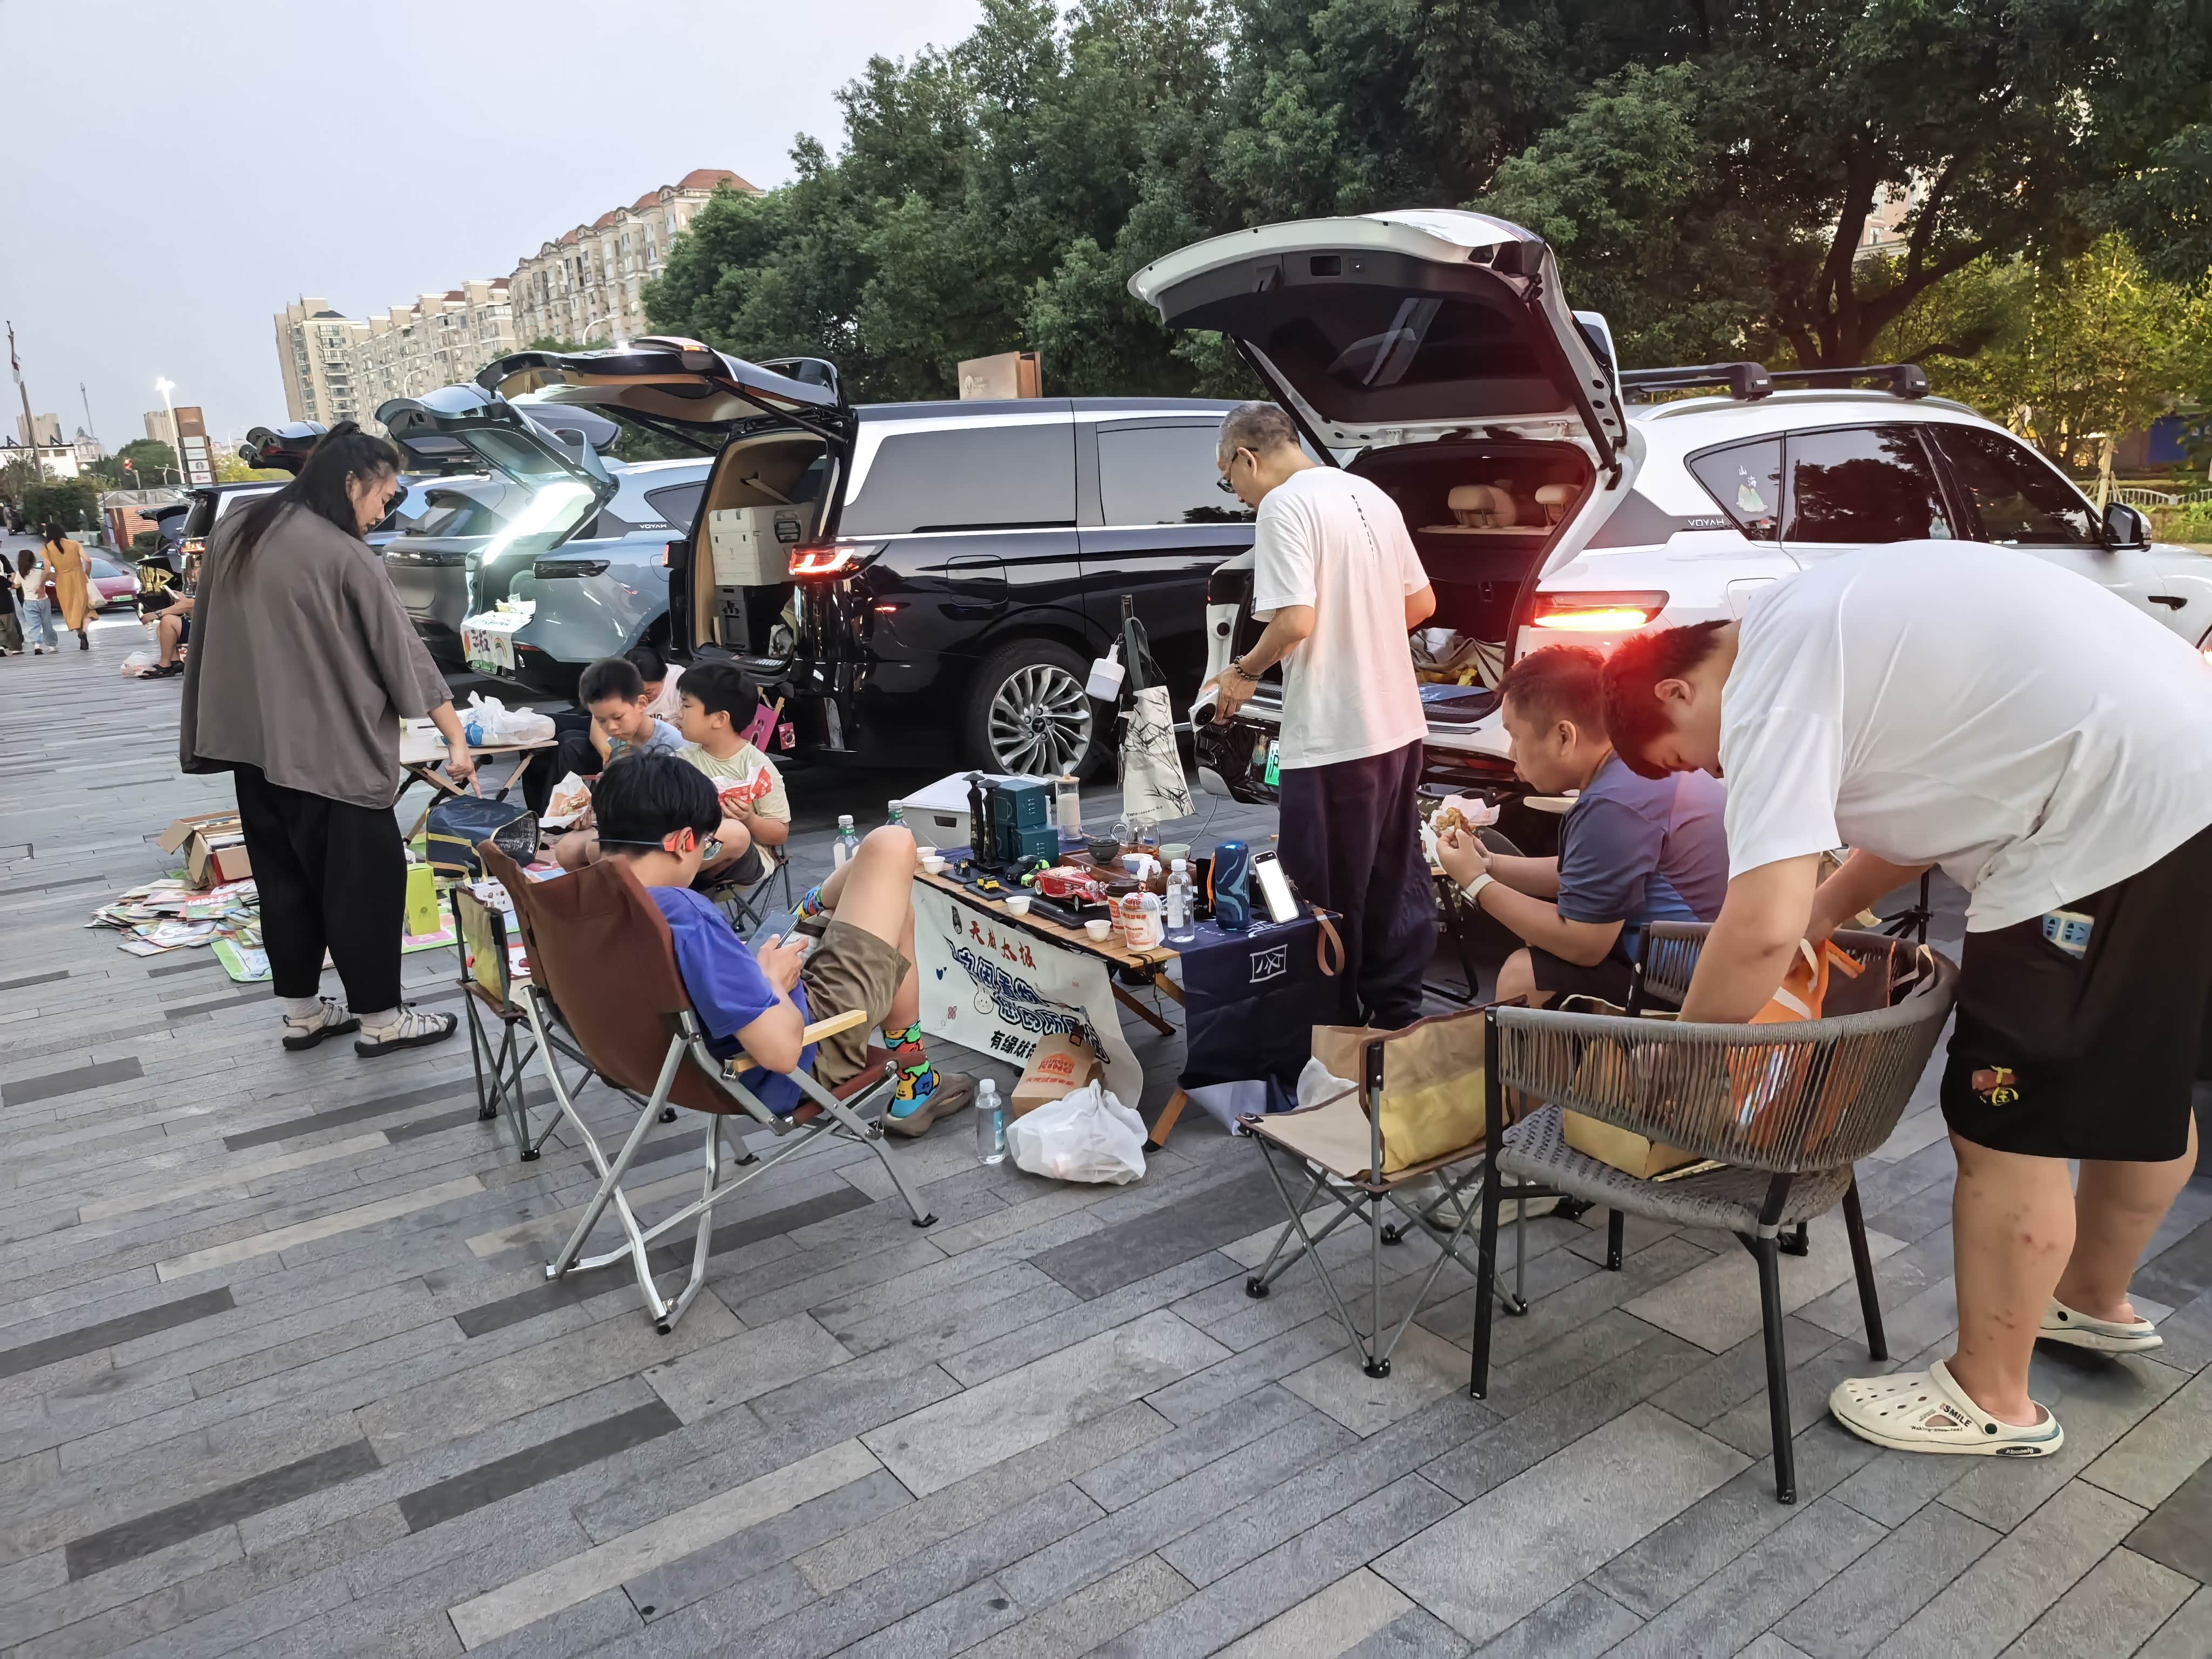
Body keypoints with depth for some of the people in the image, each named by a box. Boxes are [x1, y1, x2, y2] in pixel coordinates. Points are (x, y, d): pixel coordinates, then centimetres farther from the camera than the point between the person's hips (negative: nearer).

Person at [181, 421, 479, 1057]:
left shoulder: (235, 533, 7)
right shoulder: (347, 557, -16)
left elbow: (209, 632, 15)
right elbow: (404, 655, -11)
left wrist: (203, 736, 24)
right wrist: (456, 739, -4)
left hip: (252, 743, 8)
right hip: (327, 750, -8)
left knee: (285, 878, 15)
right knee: (366, 880, 3)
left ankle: (303, 1013, 25)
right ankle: (379, 1019, 11)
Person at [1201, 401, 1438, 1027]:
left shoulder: (1284, 507, -12)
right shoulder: (1370, 496, 13)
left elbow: (1296, 620, -22)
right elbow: (1421, 603, 17)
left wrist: (1246, 670, -6)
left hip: (1333, 740, -9)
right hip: (1399, 725, 9)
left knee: (1327, 899, 4)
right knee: (1395, 883, 17)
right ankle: (1397, 1012, 28)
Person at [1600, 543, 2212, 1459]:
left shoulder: (1767, 693, -15)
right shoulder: (1813, 625, 14)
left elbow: (1762, 930, -23)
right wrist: (1827, 907, 16)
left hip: (2122, 821, -10)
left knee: (2006, 1128, 3)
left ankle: (1990, 1400, 20)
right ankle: (2096, 1302, 47)